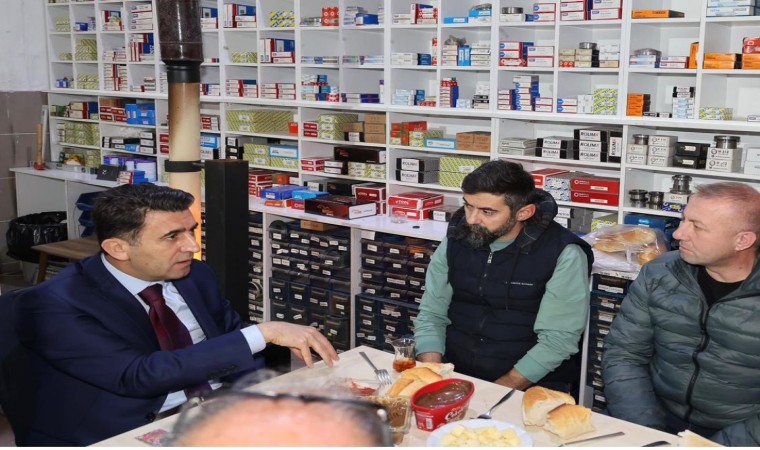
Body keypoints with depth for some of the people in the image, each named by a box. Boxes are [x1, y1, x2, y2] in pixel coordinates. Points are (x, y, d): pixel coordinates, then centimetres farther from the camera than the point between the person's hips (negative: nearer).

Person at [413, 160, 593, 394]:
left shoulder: (563, 255, -11)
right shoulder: (455, 242, 3)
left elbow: (558, 339, -14)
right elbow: (431, 315, 4)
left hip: (530, 386, -3)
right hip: (452, 377, 4)